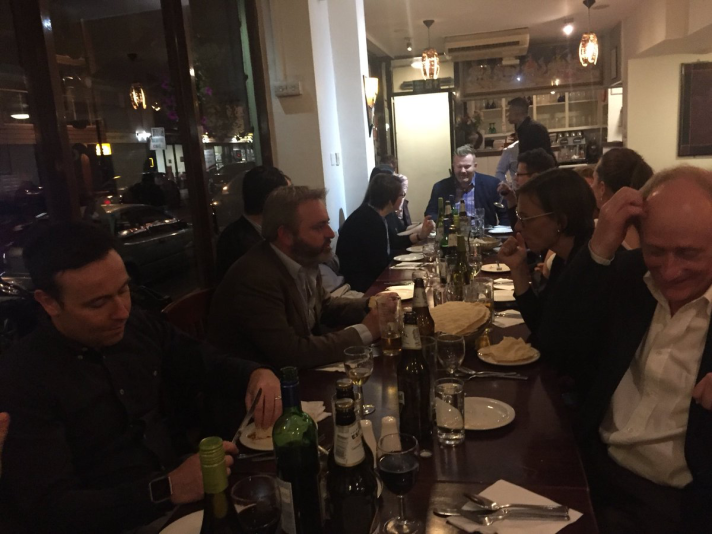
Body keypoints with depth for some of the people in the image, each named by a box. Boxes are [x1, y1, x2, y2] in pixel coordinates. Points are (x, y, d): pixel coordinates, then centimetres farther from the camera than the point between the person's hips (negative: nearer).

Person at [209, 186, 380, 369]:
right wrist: (363, 332, -21)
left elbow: (324, 307, 12)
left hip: (295, 373, 7)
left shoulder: (303, 260, -4)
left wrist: (371, 305, -5)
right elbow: (289, 353, -28)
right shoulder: (256, 278, -28)